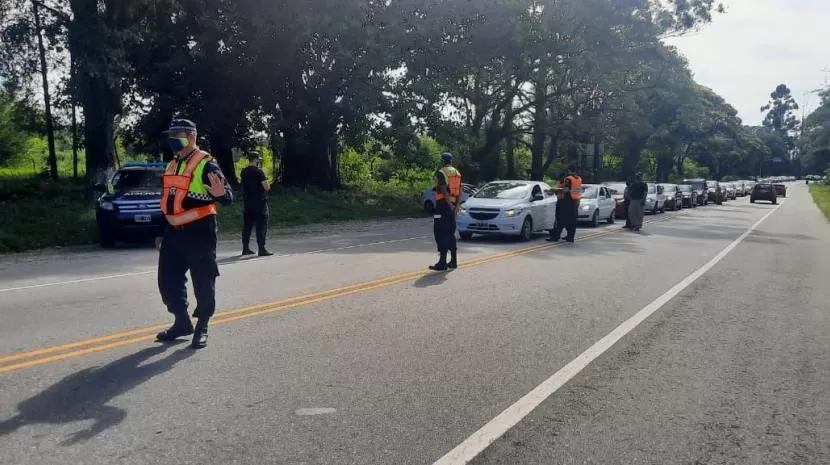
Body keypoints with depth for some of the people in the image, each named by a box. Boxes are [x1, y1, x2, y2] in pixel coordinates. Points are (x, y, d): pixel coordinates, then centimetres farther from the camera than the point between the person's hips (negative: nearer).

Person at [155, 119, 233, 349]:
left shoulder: (206, 164, -10)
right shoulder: (171, 166, 15)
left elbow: (227, 196, -17)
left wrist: (220, 194, -42)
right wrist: (162, 233, 20)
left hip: (199, 232, -8)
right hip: (174, 233, 8)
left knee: (203, 282, 0)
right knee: (168, 280, 11)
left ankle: (202, 327, 14)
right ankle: (182, 322, 26)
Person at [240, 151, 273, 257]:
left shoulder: (244, 172, 8)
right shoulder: (259, 171, -12)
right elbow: (266, 187, -18)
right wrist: (268, 184, 4)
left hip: (247, 203, 7)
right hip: (259, 202, -7)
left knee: (247, 226, 12)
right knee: (261, 226, -3)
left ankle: (245, 248, 18)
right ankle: (261, 249, -5)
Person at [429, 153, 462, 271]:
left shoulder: (441, 173, -9)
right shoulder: (457, 173, 16)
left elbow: (444, 190, -19)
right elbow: (460, 192, 13)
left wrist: (450, 205, -18)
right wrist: (456, 205, 10)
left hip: (443, 204, -8)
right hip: (452, 205, 8)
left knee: (441, 233, -6)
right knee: (450, 233, 15)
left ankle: (442, 262, -9)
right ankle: (453, 261, 17)